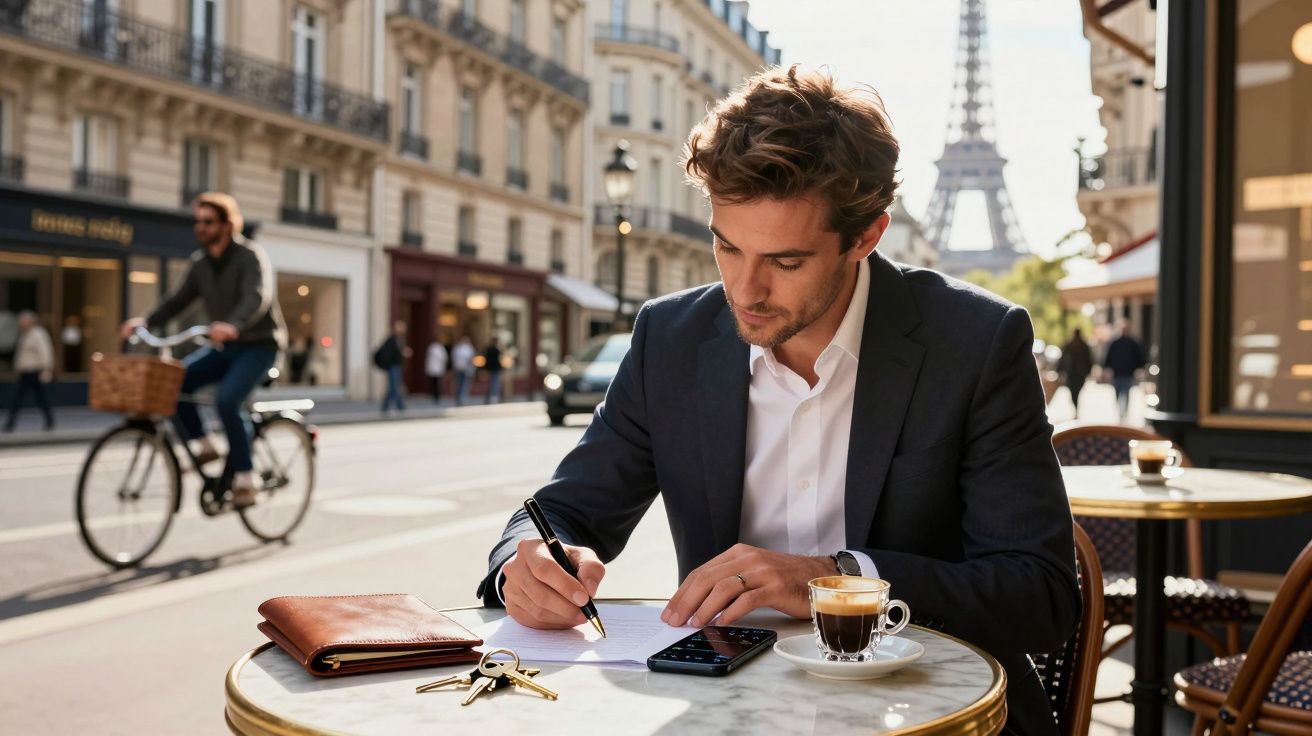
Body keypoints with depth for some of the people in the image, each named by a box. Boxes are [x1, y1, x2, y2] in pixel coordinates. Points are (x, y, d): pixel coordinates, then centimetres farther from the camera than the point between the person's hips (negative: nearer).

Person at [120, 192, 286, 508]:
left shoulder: (251, 256, -15)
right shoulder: (201, 262, 6)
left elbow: (258, 298, -32)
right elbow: (179, 299, 6)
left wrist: (232, 325, -51)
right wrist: (146, 321, -12)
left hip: (259, 344, -7)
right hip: (223, 347, 7)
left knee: (227, 401, -27)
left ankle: (243, 478, -14)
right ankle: (203, 445, 2)